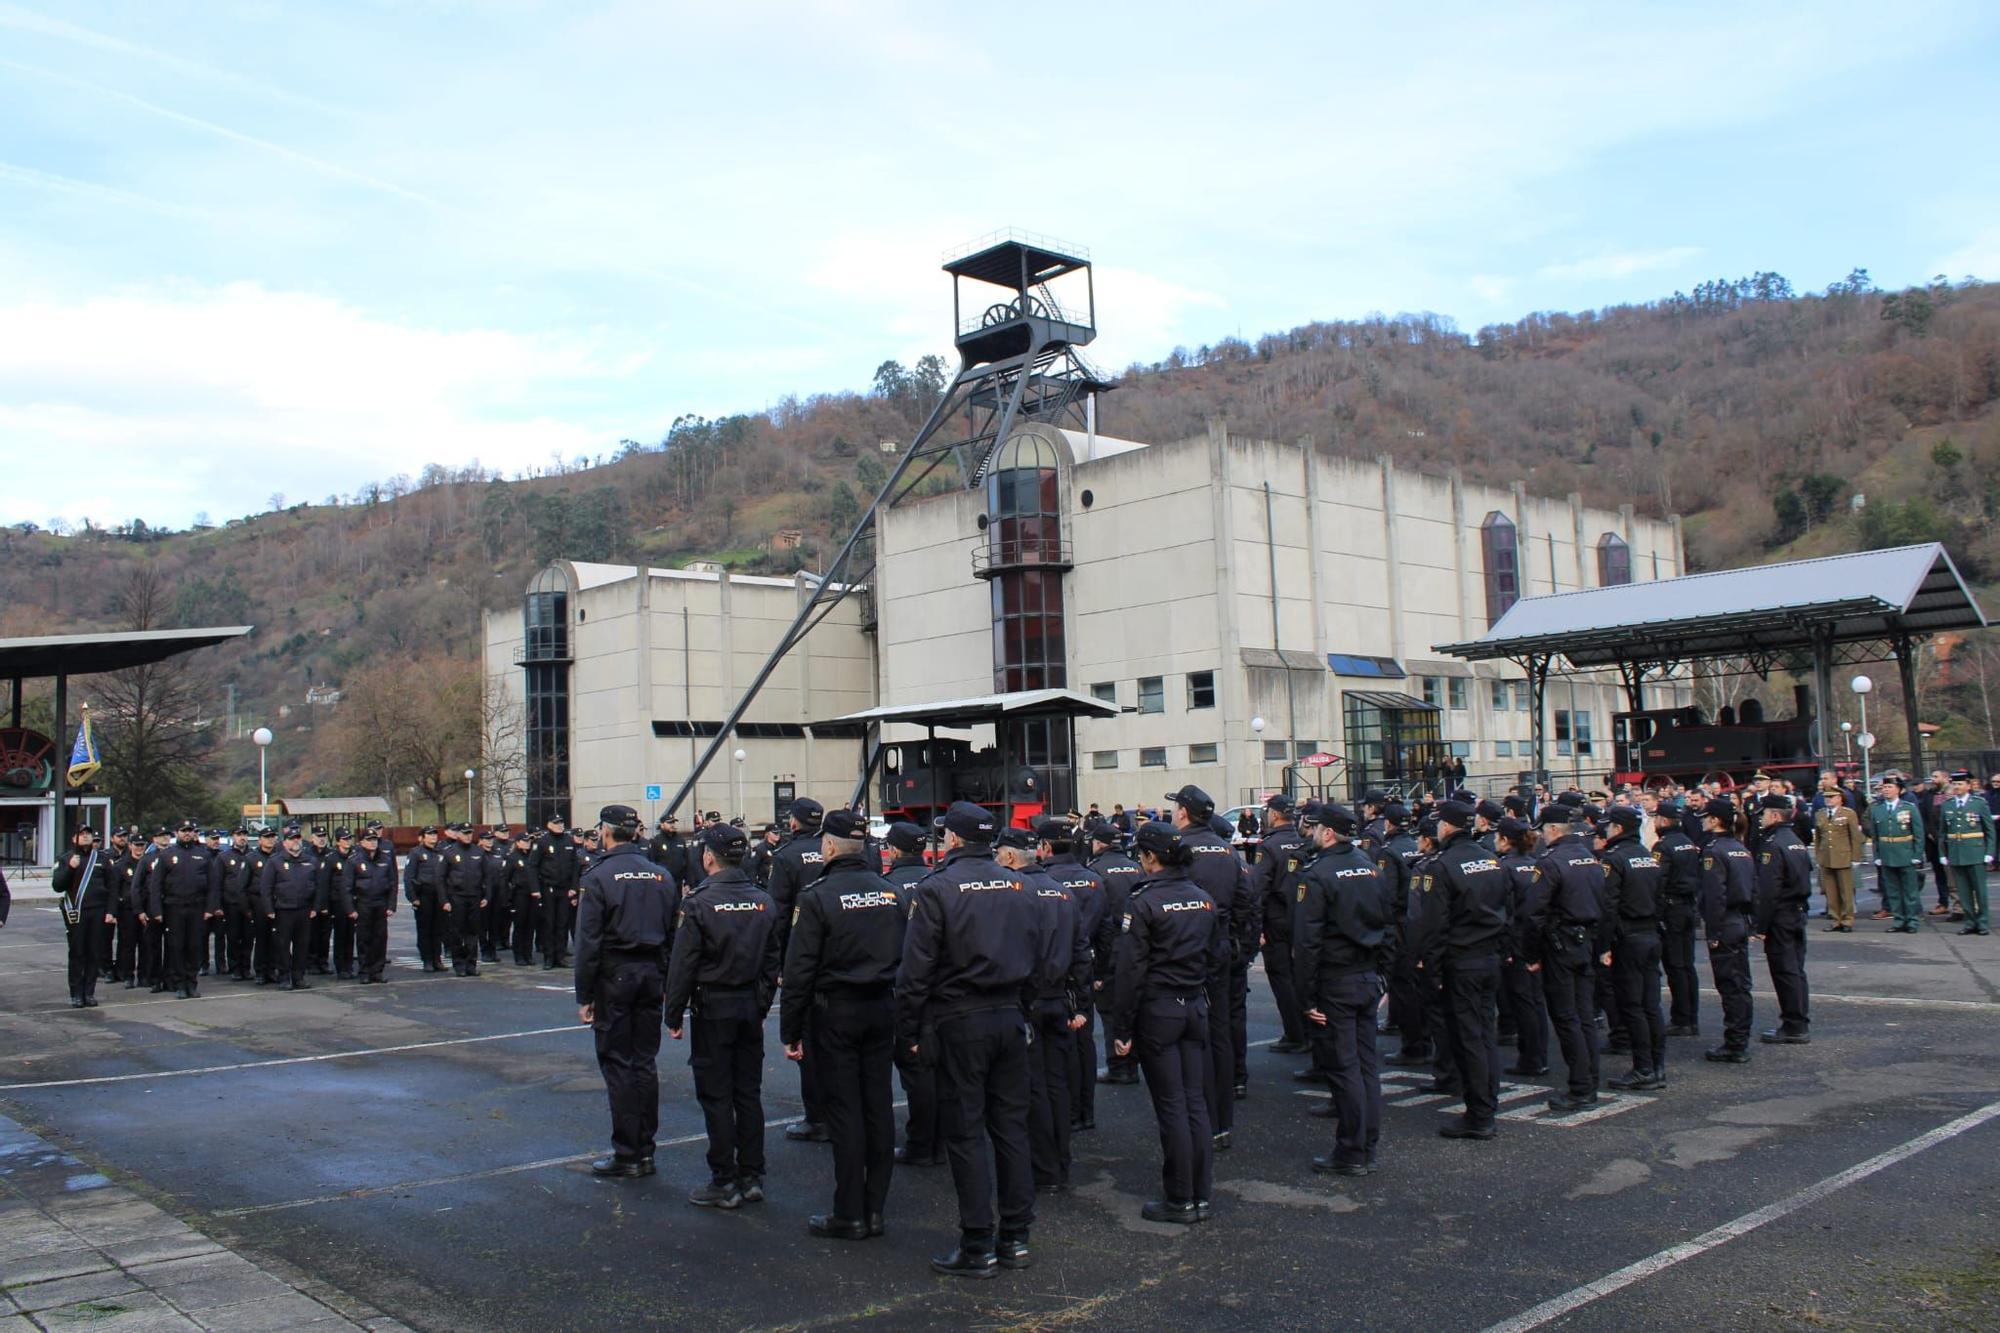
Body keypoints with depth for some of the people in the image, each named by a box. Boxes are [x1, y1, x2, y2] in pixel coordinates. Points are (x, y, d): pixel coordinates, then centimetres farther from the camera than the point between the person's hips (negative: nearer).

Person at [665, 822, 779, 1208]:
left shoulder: (699, 903, -13)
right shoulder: (763, 902, 4)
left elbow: (683, 966, -12)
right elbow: (772, 963, 10)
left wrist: (673, 1016, -4)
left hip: (713, 1008, -5)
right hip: (750, 1008, 6)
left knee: (716, 1097, 1)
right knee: (749, 1093, 11)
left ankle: (725, 1183, 6)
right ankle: (752, 1177, 16)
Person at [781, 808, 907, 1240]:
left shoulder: (819, 896, -11)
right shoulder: (892, 892, 6)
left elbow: (799, 970, -11)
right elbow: (909, 957, 8)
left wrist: (791, 1030, -5)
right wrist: (906, 1019, 14)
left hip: (837, 1011, -5)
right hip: (883, 1009, 5)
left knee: (844, 1111, 0)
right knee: (878, 1107, 9)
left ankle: (850, 1214, 6)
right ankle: (875, 1209, 16)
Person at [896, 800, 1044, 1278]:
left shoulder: (937, 888, -9)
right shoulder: (1018, 886, 7)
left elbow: (916, 969, -11)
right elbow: (1039, 957, 11)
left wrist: (909, 1031, -3)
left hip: (959, 1023, -5)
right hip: (1010, 1019, 5)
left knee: (966, 1134, 2)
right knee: (1011, 1127, 11)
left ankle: (978, 1248, 6)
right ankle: (1015, 1238, 18)